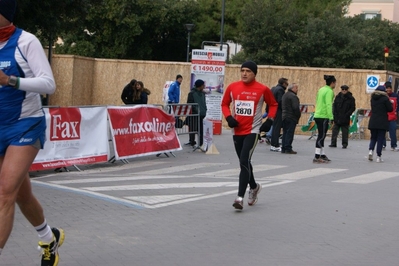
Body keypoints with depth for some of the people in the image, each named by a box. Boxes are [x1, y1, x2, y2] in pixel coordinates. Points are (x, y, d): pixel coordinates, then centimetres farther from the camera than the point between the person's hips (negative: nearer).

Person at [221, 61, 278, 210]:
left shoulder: (262, 89, -5)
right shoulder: (232, 87, 1)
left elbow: (273, 104, 9)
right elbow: (225, 104, 12)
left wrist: (270, 120, -4)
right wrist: (229, 117, -5)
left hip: (252, 131, -5)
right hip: (237, 131, 5)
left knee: (244, 162, -17)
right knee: (244, 162, 18)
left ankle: (240, 197, -17)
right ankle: (254, 187, 43)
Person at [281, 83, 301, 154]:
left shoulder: (284, 95, 16)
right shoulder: (293, 96, -15)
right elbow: (295, 108, -20)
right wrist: (298, 116, -8)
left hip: (284, 117, 9)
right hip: (291, 118, -9)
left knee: (285, 133, 12)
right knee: (290, 133, -6)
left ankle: (283, 148, 13)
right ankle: (288, 148, -6)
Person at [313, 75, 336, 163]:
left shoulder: (321, 90, 15)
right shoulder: (329, 91, -10)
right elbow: (328, 105, -19)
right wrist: (331, 117, -21)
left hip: (317, 115, 9)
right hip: (323, 117, -9)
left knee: (321, 136, 14)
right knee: (321, 137, -6)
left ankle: (322, 155, 21)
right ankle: (317, 157, -7)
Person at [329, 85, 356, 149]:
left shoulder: (351, 98, -2)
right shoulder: (338, 97, 6)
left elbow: (353, 108, -2)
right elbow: (334, 105, 8)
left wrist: (347, 114, -12)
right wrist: (334, 114, -3)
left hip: (345, 119, -3)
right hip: (337, 118, 3)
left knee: (345, 132, 2)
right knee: (335, 130, 5)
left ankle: (344, 144, 9)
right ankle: (333, 143, 12)